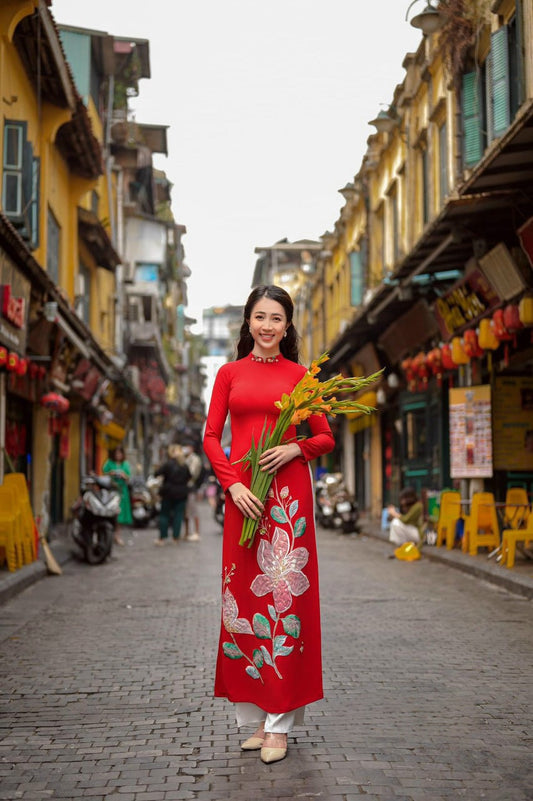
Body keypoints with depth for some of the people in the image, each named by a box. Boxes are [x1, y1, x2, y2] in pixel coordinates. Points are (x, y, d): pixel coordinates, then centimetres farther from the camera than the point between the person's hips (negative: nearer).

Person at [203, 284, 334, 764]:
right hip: (242, 492, 2)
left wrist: (294, 449, -10)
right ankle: (256, 715, 13)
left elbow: (325, 438, 10)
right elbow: (211, 436, 7)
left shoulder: (299, 375, 9)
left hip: (288, 491, -2)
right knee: (244, 594, 2)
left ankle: (280, 723, 2)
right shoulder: (230, 373, 12)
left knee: (284, 592, -4)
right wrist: (233, 485, -7)